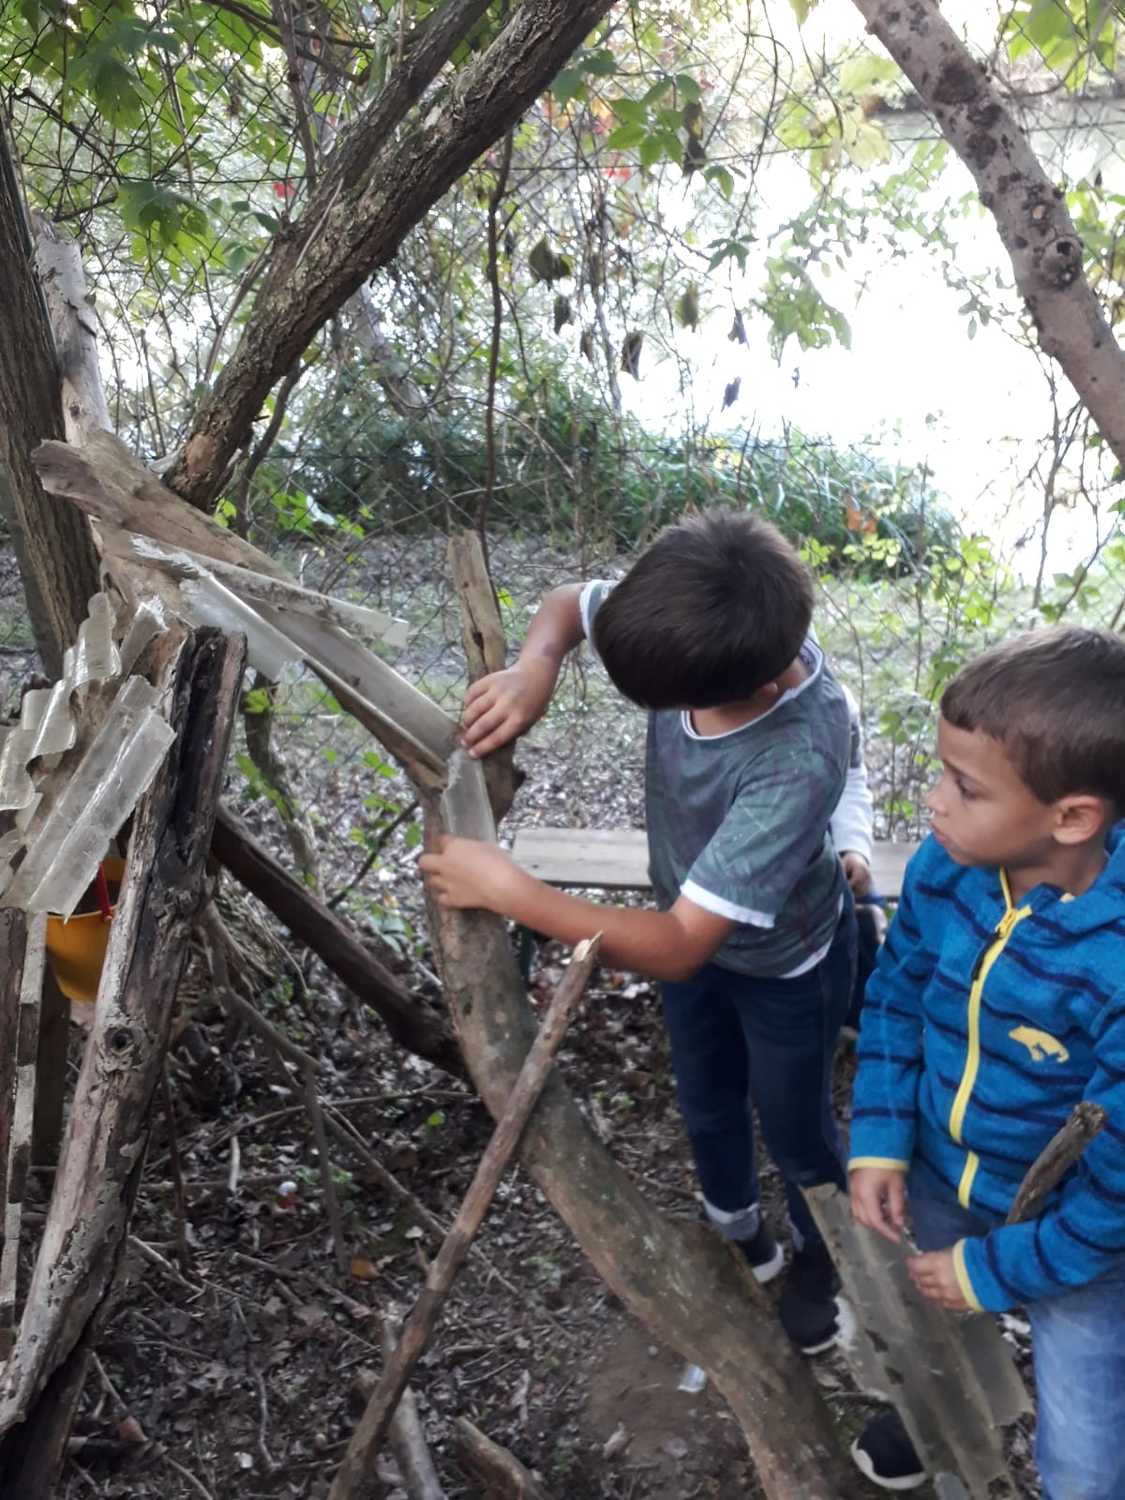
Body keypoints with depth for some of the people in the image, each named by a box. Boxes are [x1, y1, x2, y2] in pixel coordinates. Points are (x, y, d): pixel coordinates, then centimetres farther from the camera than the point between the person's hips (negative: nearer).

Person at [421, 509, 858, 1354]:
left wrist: (505, 888, -39)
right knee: (707, 1107, 28)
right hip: (694, 917, 6)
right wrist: (537, 669, -30)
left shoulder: (799, 762, -46)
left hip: (786, 962, -6)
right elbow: (570, 604, -7)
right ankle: (740, 1240, 58)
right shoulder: (703, 630, -28)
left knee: (794, 1131, 22)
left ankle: (821, 1261, 55)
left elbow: (676, 948, -43)